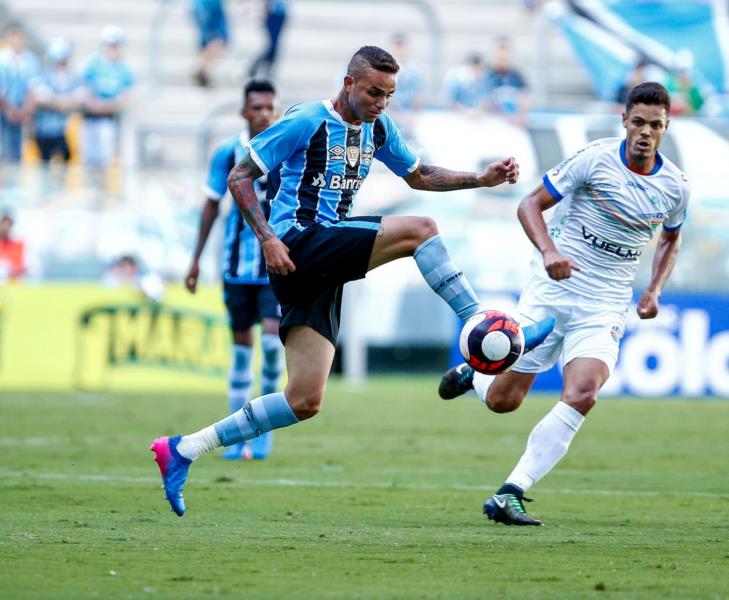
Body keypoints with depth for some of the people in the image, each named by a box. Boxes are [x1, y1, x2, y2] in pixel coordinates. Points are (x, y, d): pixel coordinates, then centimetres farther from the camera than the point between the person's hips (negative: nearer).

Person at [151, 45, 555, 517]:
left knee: (305, 402, 1)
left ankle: (182, 451, 4)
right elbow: (239, 177, -6)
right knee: (420, 230, -20)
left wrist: (482, 179, 15)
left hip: (324, 270, 8)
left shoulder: (378, 129, 15)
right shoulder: (308, 121, -7)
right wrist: (267, 238, -18)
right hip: (296, 244, -8)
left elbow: (418, 175, 29)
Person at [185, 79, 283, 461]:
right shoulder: (228, 153, 0)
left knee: (272, 338, -15)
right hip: (238, 263, 1)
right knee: (241, 342, 5)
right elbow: (212, 205, 9)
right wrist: (196, 259, 8)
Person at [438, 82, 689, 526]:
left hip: (605, 308, 2)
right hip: (551, 292, -2)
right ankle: (472, 373, 41)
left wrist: (655, 290, 6)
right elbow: (531, 205, -5)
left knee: (582, 395, -24)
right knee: (503, 400, 2)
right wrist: (549, 251, -24)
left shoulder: (675, 186, 2)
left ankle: (510, 495, -20)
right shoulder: (595, 159, -10)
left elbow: (671, 239, 23)